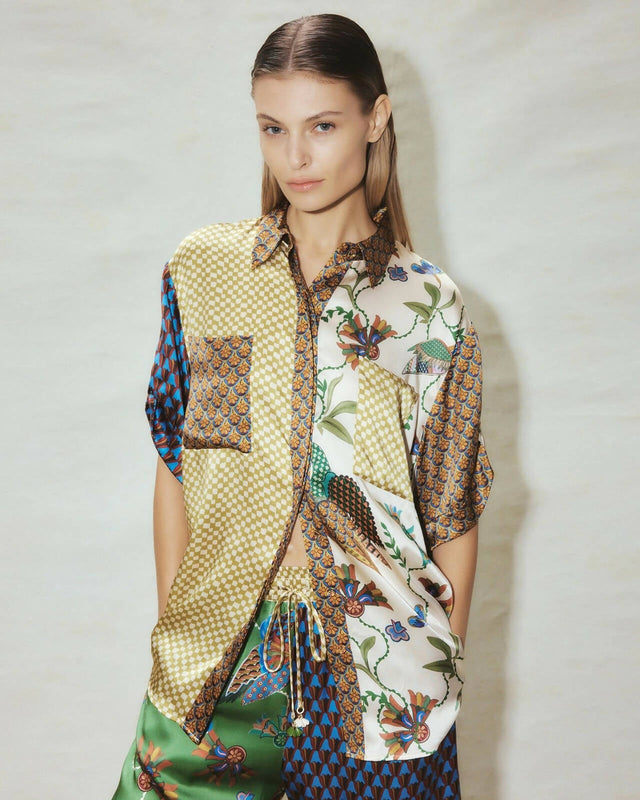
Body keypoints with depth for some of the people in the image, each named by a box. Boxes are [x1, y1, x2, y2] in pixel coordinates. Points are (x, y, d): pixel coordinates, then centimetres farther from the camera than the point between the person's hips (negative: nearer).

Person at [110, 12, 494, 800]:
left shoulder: (426, 304, -4)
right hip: (216, 654, 2)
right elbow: (173, 462, 4)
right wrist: (171, 630, 5)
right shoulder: (201, 268, 0)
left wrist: (446, 668, 4)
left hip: (378, 670, -1)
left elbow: (453, 510, 1)